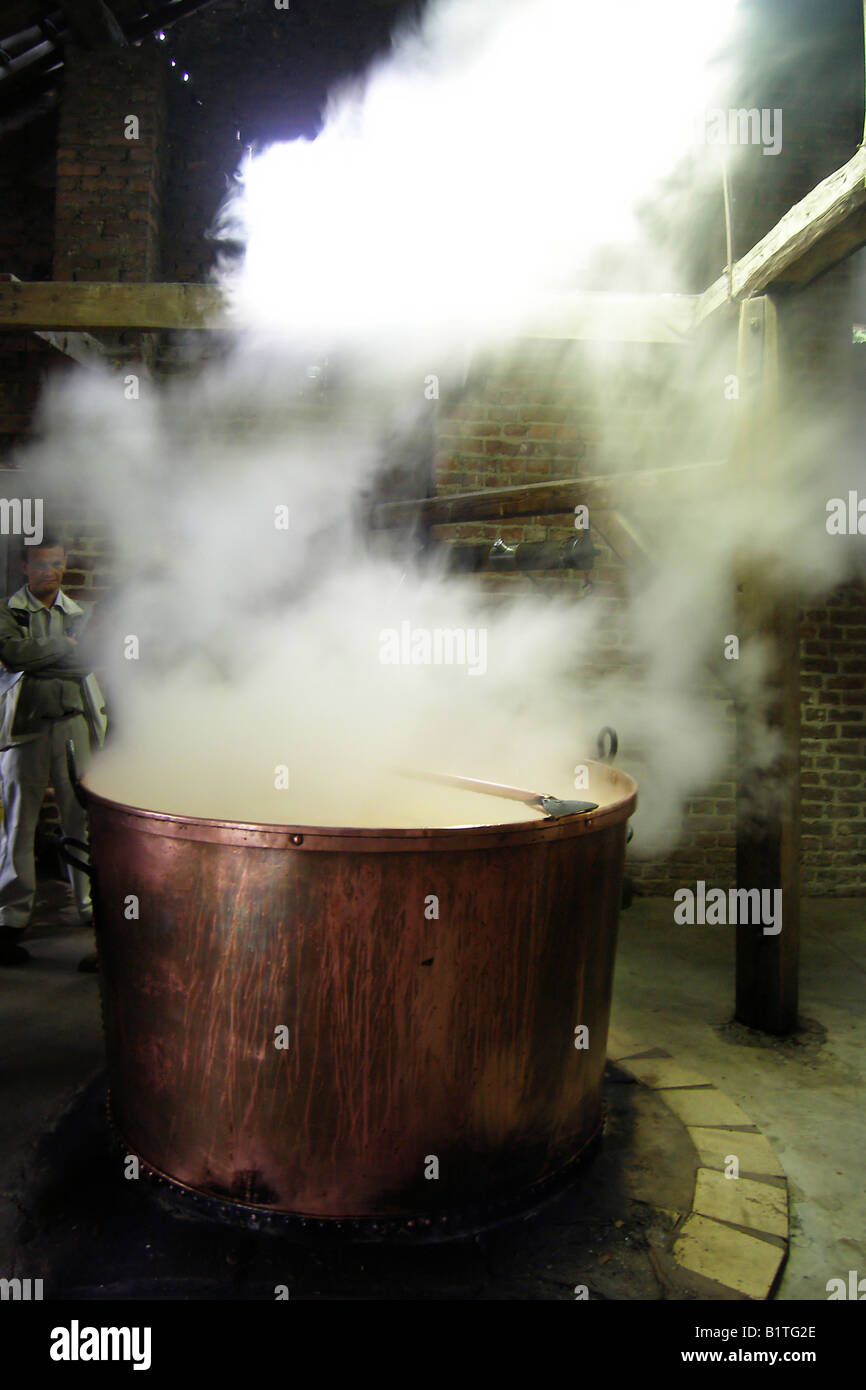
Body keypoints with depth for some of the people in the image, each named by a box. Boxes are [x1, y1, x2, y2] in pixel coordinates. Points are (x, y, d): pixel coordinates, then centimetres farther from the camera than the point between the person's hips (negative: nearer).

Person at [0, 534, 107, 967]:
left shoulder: (80, 613, 15)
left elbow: (85, 662, 2)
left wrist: (35, 659, -7)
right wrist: (63, 646, -4)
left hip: (73, 723, 2)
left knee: (82, 817, 0)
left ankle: (92, 906, 10)